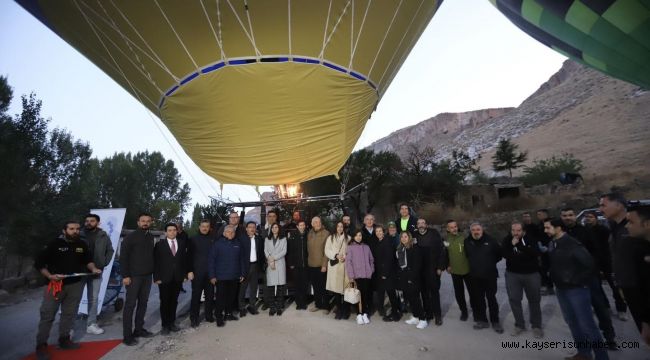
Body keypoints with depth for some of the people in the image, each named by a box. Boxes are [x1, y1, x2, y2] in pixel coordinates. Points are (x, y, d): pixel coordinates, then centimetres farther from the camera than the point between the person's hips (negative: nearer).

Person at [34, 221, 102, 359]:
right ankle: (41, 345, 12)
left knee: (69, 314, 13)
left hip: (76, 284, 4)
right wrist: (50, 276, -20)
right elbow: (39, 263, -8)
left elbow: (88, 260, 18)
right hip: (56, 284, -4)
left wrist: (93, 268, -1)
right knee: (47, 315, 0)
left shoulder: (82, 245, 5)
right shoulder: (54, 244, -9)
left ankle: (64, 340, 25)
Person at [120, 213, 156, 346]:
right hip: (134, 276, -5)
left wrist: (153, 272, 7)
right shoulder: (130, 237, -7)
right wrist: (125, 275, -14)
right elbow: (123, 257, -9)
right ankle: (127, 335, 7)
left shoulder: (151, 237, 9)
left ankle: (139, 329, 21)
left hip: (147, 276, 5)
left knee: (143, 303, 10)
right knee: (130, 304, 0)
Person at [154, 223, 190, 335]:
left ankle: (172, 323, 24)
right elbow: (156, 262, -3)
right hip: (164, 279, -2)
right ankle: (165, 325, 20)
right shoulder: (159, 245, -1)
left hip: (178, 278, 2)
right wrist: (156, 277, -8)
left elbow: (185, 259, 8)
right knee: (164, 302, 7)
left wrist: (186, 273, 3)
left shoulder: (182, 243, 7)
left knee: (174, 301, 11)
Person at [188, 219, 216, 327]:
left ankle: (209, 315, 21)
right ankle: (194, 318, 14)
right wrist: (190, 270, -7)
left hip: (210, 272, 2)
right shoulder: (193, 239, 1)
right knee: (196, 295, 4)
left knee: (210, 295, 8)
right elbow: (189, 256, 0)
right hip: (197, 272, -2)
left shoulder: (213, 239, 4)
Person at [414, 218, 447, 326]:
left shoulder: (434, 233, -6)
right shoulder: (415, 236, 2)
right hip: (421, 269, 3)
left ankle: (437, 315, 15)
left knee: (434, 291, 2)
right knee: (424, 292, 9)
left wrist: (440, 267, -11)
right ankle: (428, 313, 22)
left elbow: (442, 250, -8)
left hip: (433, 268, -3)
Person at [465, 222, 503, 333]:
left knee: (491, 298, 8)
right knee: (478, 299, 9)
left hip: (490, 275, -2)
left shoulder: (490, 240, -8)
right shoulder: (467, 242, -2)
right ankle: (482, 320, 23)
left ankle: (495, 321, 22)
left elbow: (499, 253, 4)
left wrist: (490, 263, 7)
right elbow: (466, 255, 13)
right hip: (475, 276, 2)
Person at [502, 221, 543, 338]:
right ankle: (519, 325, 20)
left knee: (534, 300, 10)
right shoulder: (507, 240, -5)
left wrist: (521, 246, -27)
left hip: (531, 274, -1)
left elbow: (536, 253, -24)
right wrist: (512, 245, -24)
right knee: (514, 299, 5)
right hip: (512, 274, 1)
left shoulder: (530, 239, -9)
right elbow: (504, 254, -15)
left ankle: (536, 326, 27)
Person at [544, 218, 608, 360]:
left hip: (576, 289, -7)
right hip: (561, 289, 7)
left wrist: (577, 281, -14)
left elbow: (589, 264, -21)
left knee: (586, 324, -1)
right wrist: (554, 280, 8)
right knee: (572, 322, 17)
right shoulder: (552, 245, 4)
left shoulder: (572, 244, -18)